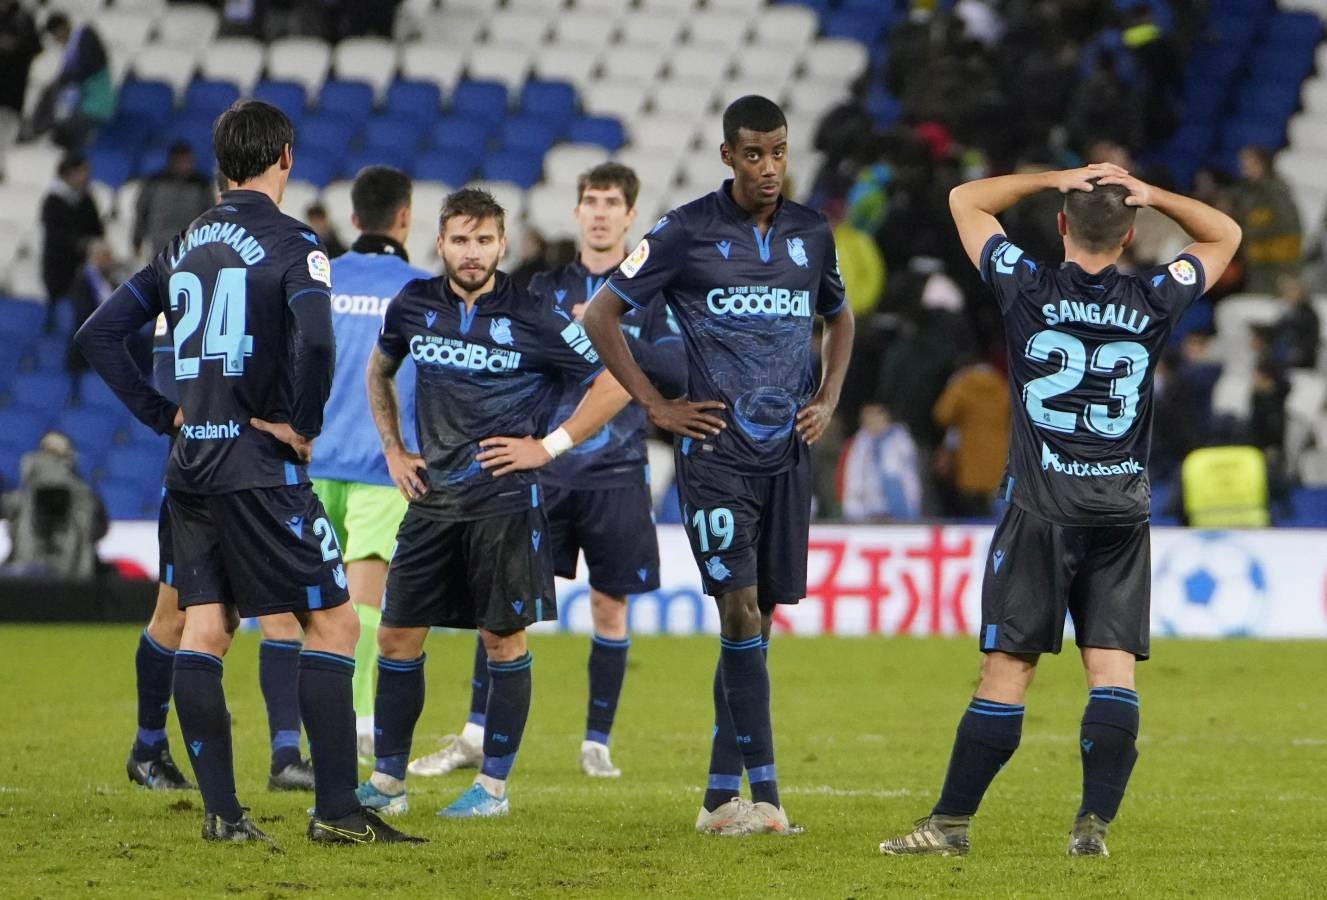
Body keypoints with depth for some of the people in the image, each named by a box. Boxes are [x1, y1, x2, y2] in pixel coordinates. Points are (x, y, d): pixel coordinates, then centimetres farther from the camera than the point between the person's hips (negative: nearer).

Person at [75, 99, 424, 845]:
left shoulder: (183, 247, 13)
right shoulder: (290, 242, -8)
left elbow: (100, 334, 15)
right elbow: (315, 342, -25)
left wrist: (163, 414, 14)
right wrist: (302, 426, -11)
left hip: (191, 468, 7)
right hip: (260, 468, -7)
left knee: (204, 630, 6)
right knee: (332, 621, -1)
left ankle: (221, 811, 3)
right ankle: (337, 808, -6)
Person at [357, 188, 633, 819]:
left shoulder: (533, 319, -6)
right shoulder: (414, 306, 5)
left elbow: (615, 382, -2)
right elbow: (378, 372, 25)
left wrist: (551, 446, -5)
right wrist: (393, 449, 15)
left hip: (505, 502, -4)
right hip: (431, 499, 4)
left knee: (503, 639, 1)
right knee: (397, 635, 2)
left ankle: (494, 785, 10)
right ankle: (387, 781, 11)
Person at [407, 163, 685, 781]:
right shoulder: (546, 288, 9)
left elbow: (678, 376, -7)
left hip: (616, 477, -1)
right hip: (544, 469, 1)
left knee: (610, 605, 2)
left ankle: (597, 743, 14)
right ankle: (475, 737, -1)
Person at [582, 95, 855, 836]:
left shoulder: (812, 234, 9)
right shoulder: (687, 233, -4)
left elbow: (840, 317, 27)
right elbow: (603, 315, 1)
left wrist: (828, 399, 13)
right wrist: (656, 405, -3)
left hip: (789, 453, 5)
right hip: (716, 449, -5)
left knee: (759, 620, 6)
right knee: (739, 610, -14)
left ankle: (721, 795, 12)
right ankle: (764, 794, -16)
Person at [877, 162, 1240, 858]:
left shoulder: (1029, 290, -4)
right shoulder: (1152, 302, 1)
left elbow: (965, 199, 10)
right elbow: (1225, 235, 18)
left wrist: (1052, 179, 5)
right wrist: (1151, 196, 5)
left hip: (1040, 511, -2)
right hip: (1123, 513, 2)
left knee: (1007, 668, -1)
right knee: (1113, 668, 0)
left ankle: (952, 821, 2)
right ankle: (1094, 822, -8)